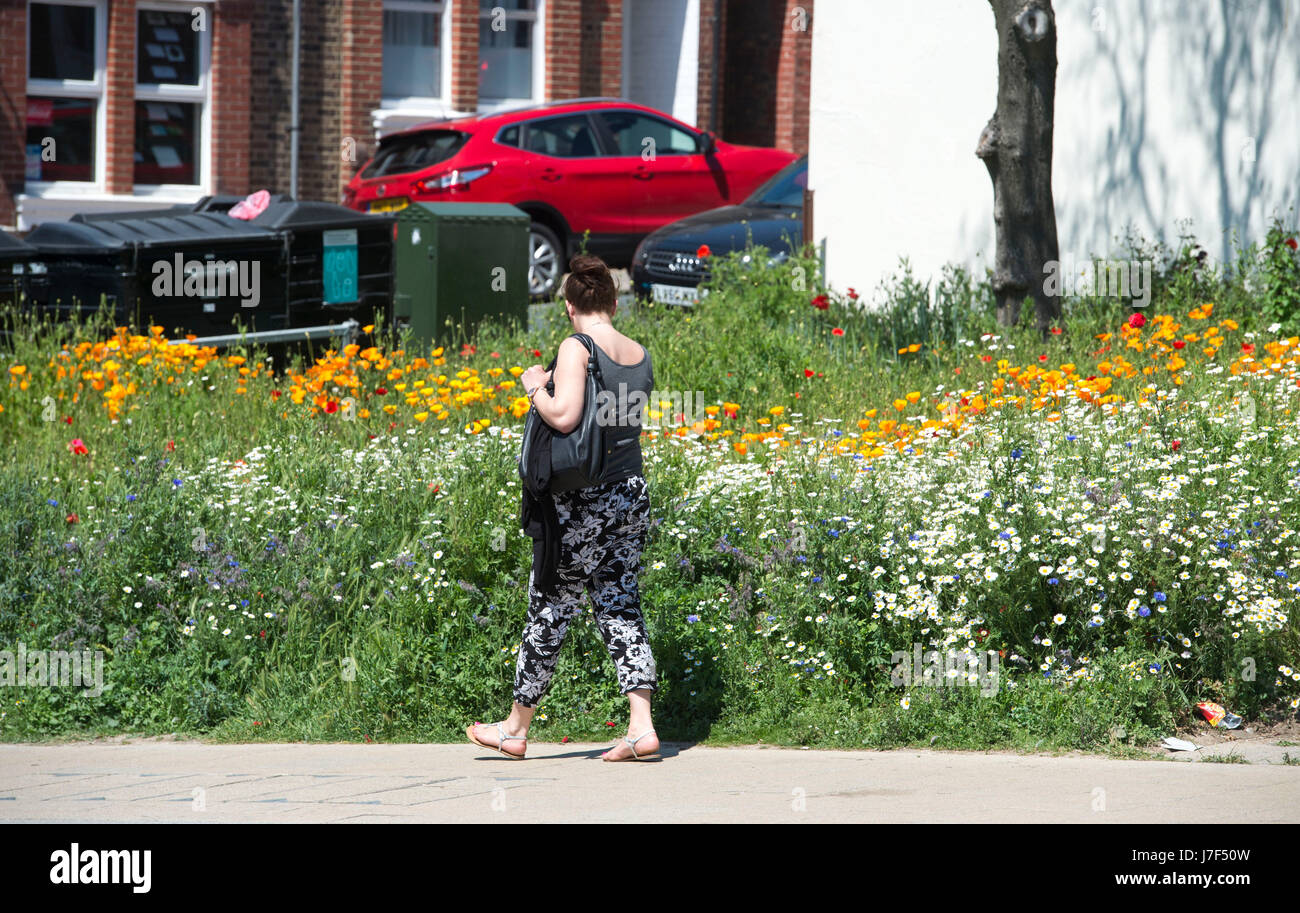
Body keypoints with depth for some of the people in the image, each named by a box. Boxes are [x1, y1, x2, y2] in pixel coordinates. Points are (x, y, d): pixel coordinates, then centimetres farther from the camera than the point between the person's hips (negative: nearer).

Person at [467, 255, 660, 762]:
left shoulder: (577, 348, -14)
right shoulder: (641, 357, 6)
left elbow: (564, 416, -26)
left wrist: (535, 386, -8)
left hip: (583, 501, -6)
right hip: (632, 494, 6)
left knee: (551, 607, 4)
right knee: (619, 605, 9)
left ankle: (516, 728, 16)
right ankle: (641, 725, -3)